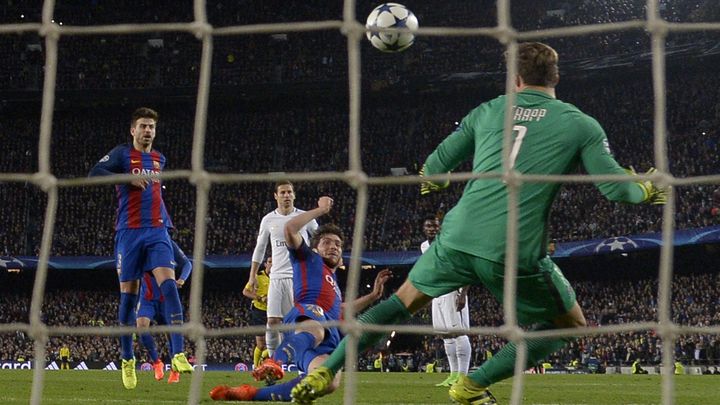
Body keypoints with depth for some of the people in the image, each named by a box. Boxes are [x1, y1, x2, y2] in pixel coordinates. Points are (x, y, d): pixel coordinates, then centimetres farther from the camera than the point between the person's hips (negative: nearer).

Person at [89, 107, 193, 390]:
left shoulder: (159, 159, 18)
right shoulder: (122, 154, 3)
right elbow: (94, 173, -12)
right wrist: (129, 178, -19)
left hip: (157, 232, 3)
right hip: (129, 233, -3)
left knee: (169, 284, -17)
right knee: (128, 295, 2)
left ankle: (178, 354, -24)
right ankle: (127, 359, 14)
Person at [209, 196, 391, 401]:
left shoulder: (332, 280, 46)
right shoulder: (309, 259, 25)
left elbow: (339, 310, 57)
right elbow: (290, 229, 9)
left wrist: (373, 295, 53)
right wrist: (321, 209, 20)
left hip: (329, 337, 5)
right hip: (309, 314, -5)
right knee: (315, 331, -49)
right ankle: (274, 363, -79)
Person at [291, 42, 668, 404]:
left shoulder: (488, 111, 14)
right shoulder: (580, 125, 5)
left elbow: (435, 165, 17)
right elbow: (614, 186, 1)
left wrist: (434, 179, 41)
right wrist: (646, 190, 23)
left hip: (459, 237, 3)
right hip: (517, 253, -3)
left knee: (401, 302, 25)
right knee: (571, 324, 18)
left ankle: (324, 372, 14)